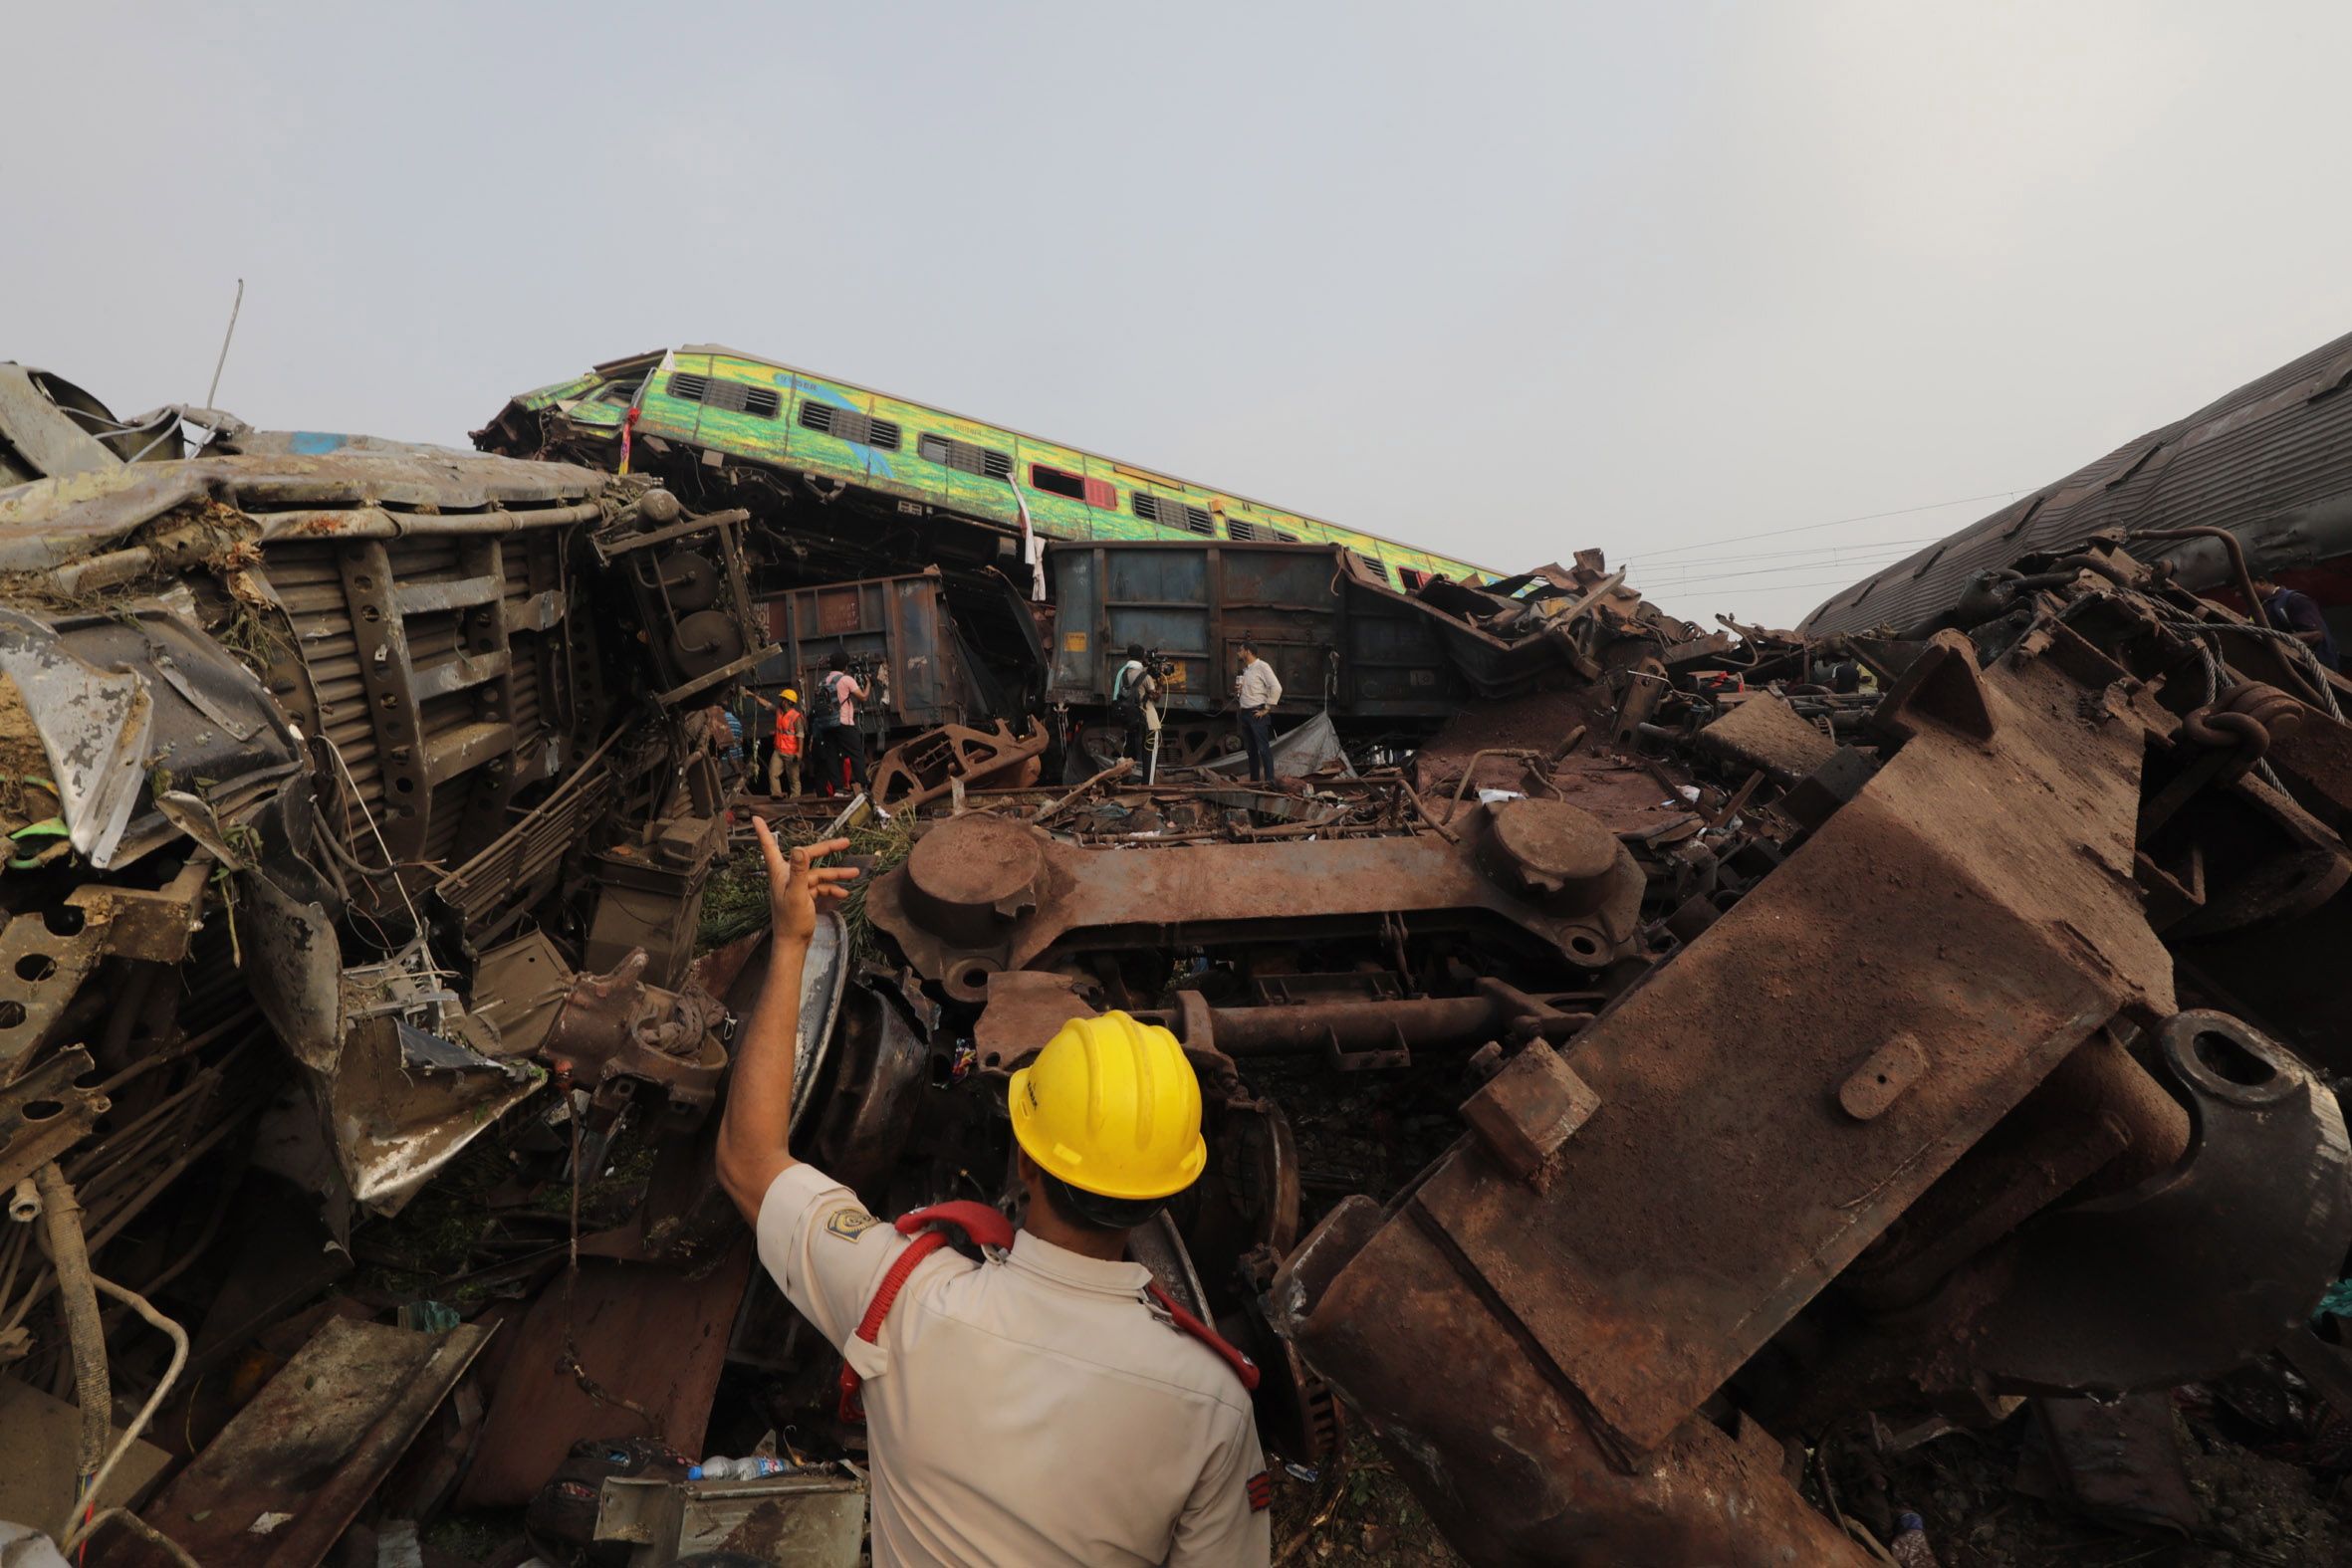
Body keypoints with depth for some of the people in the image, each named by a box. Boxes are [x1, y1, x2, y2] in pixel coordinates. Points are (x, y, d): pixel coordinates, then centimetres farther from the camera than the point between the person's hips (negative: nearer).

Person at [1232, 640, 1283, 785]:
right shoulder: (1245, 669, 17)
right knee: (1250, 749, 10)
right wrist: (1237, 691, 6)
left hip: (1257, 714, -8)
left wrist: (1267, 709, -14)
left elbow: (1276, 688, -15)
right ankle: (1254, 779, 16)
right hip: (1245, 713, 8)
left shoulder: (1262, 667, -8)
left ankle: (1269, 779, -10)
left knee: (1263, 748, -10)